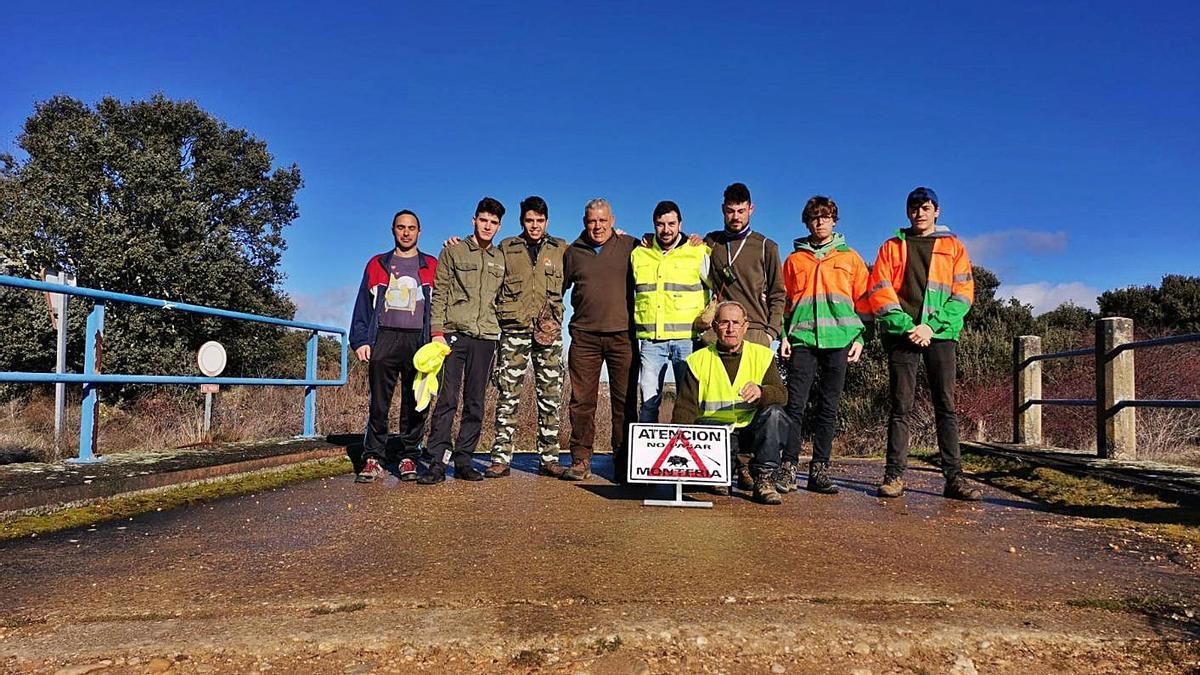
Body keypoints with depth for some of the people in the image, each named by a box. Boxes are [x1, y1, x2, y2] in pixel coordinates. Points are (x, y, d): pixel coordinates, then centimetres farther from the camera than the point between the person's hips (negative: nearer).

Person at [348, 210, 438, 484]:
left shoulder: (431, 266, 14)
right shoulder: (377, 264, 16)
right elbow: (363, 305, 12)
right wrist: (360, 340, 1)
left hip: (418, 341, 0)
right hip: (384, 340, 0)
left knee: (414, 404, 1)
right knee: (378, 403, -2)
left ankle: (408, 458, 8)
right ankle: (373, 459, 3)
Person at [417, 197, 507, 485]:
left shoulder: (501, 259, 16)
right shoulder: (453, 251, 6)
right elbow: (439, 294, 1)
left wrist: (498, 331, 12)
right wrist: (437, 331, -8)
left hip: (485, 336, 4)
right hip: (454, 333, -3)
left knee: (475, 402, 4)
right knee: (447, 398, -7)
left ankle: (463, 460, 10)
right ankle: (437, 462, -4)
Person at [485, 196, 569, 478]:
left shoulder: (560, 249, 13)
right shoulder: (506, 249, 11)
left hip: (549, 330, 1)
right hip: (514, 329, -1)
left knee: (551, 396, 3)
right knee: (508, 395, -2)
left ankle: (549, 459, 10)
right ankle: (501, 459, 3)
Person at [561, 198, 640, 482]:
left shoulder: (630, 246, 6)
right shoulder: (573, 252, 12)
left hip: (622, 334, -1)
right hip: (584, 336, 1)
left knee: (625, 401, 1)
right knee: (582, 401, 1)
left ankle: (623, 462, 10)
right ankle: (580, 460, 9)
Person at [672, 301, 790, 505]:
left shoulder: (762, 355, 5)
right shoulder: (698, 360, 4)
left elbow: (781, 395, -7)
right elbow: (685, 407, -1)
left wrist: (761, 392, -32)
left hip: (751, 431, 1)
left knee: (774, 414, -29)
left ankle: (764, 479, -18)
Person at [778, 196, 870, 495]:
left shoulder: (850, 257, 14)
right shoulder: (795, 259, 14)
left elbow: (863, 300, 12)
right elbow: (784, 300, 14)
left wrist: (859, 337, 2)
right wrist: (783, 335, 2)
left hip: (839, 340, 0)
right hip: (802, 339, 0)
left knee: (828, 408, 2)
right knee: (795, 405, -7)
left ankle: (819, 469, 7)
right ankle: (788, 467, -3)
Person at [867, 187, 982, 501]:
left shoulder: (953, 247, 13)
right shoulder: (893, 246, 13)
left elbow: (963, 293, 4)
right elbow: (879, 290, 2)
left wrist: (932, 326, -10)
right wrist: (905, 325, -11)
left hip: (940, 334, 1)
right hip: (902, 333, 0)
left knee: (946, 405, -1)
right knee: (901, 406, -2)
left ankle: (954, 476, 2)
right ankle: (895, 474, 0)